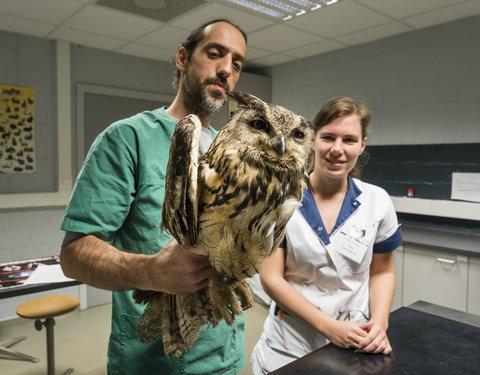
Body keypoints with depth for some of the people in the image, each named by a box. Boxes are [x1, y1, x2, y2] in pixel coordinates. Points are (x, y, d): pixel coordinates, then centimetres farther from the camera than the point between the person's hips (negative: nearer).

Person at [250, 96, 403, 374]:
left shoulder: (378, 202, -5)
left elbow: (382, 271, 5)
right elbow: (271, 278, -12)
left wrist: (379, 323, -10)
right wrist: (328, 326, -17)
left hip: (356, 344, 2)